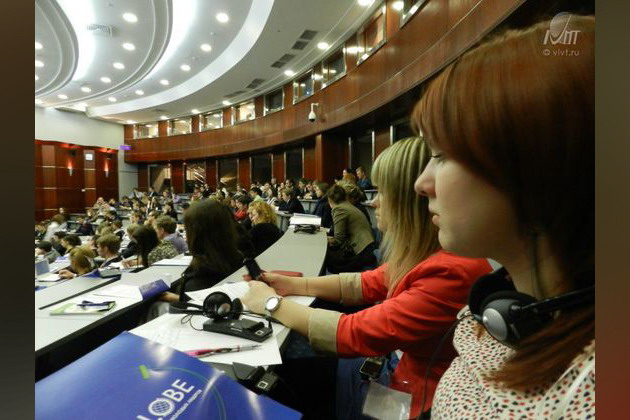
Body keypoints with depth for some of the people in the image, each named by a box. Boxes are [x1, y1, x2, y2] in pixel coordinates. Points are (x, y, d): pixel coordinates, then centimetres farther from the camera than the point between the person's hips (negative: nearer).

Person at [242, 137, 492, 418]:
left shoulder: (451, 272, -32)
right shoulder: (425, 253, -3)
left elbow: (356, 334, -30)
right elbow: (368, 284, 4)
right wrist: (294, 284, -3)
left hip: (420, 396, -6)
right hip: (405, 368, 7)